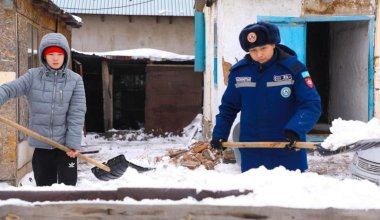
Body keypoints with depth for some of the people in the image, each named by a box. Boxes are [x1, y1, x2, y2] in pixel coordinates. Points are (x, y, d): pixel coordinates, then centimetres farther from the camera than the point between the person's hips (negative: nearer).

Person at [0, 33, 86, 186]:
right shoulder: (32, 76, 0)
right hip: (41, 144, 1)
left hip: (65, 144, -1)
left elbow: (77, 113, -7)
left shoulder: (75, 80, -4)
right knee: (43, 187, 13)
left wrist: (74, 143, -13)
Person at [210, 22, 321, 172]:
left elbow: (311, 105, -14)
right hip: (252, 154, 3)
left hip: (288, 151, -2)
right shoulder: (239, 71, 0)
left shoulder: (293, 68, -10)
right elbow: (228, 107, 11)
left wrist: (295, 129, -30)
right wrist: (219, 134, 2)